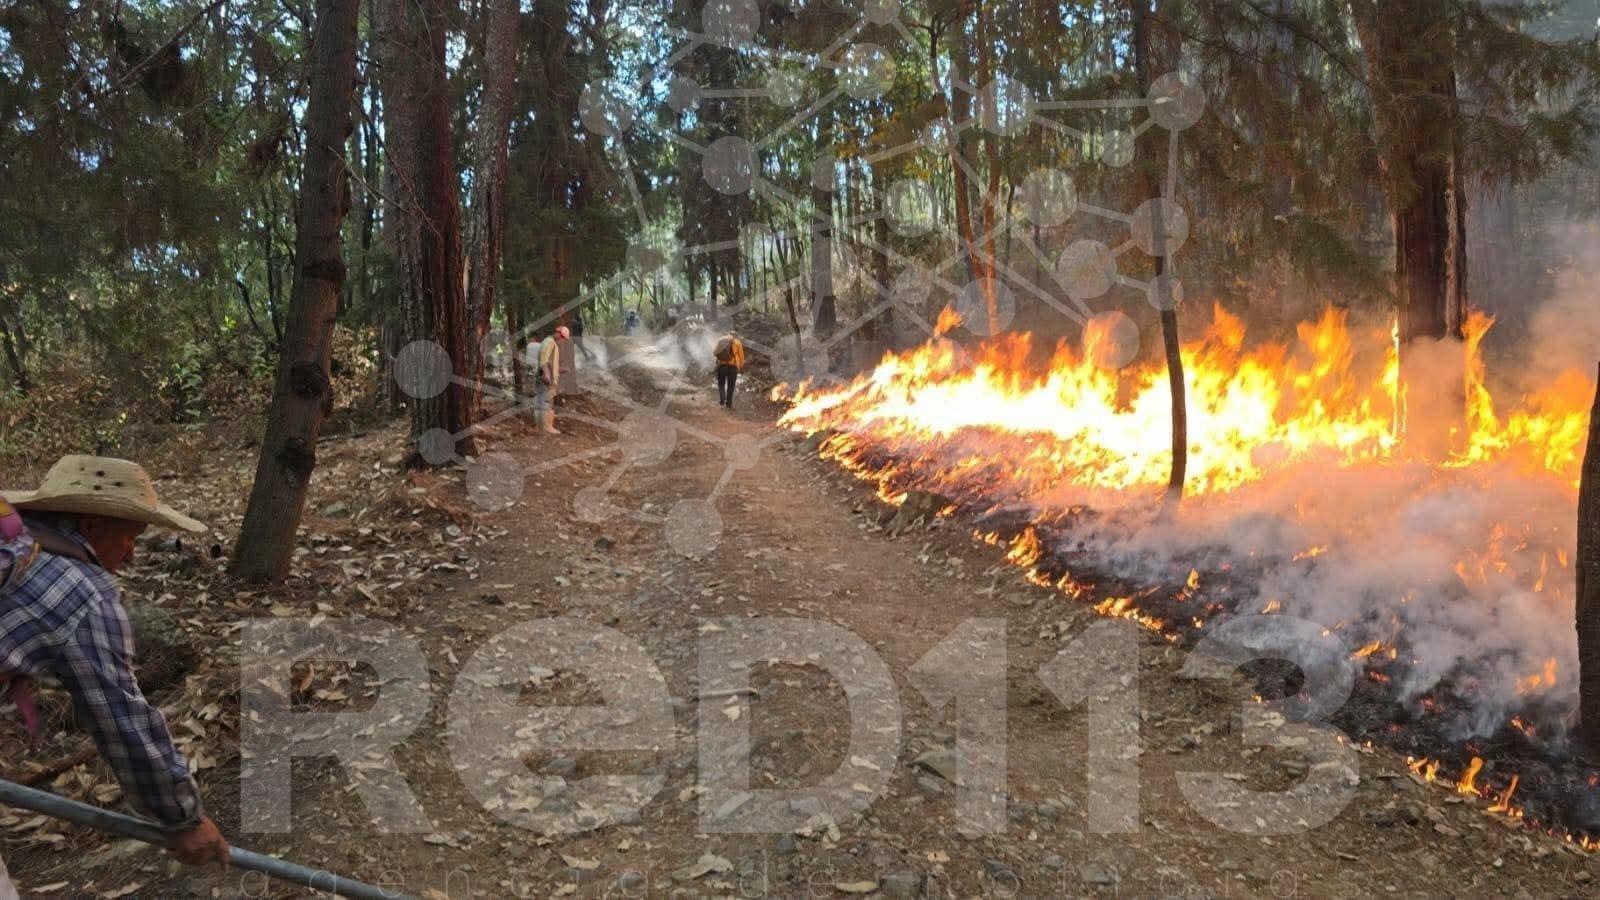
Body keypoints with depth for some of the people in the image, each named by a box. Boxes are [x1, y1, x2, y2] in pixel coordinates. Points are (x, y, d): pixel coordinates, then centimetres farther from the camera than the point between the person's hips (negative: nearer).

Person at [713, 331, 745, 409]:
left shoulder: (721, 340, 10)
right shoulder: (737, 342, 5)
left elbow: (715, 353, 8)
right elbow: (741, 355, 1)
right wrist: (741, 365, 10)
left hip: (722, 364, 1)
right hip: (733, 365, -1)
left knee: (721, 383, 12)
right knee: (730, 385, 6)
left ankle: (723, 398, -10)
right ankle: (729, 403, 6)